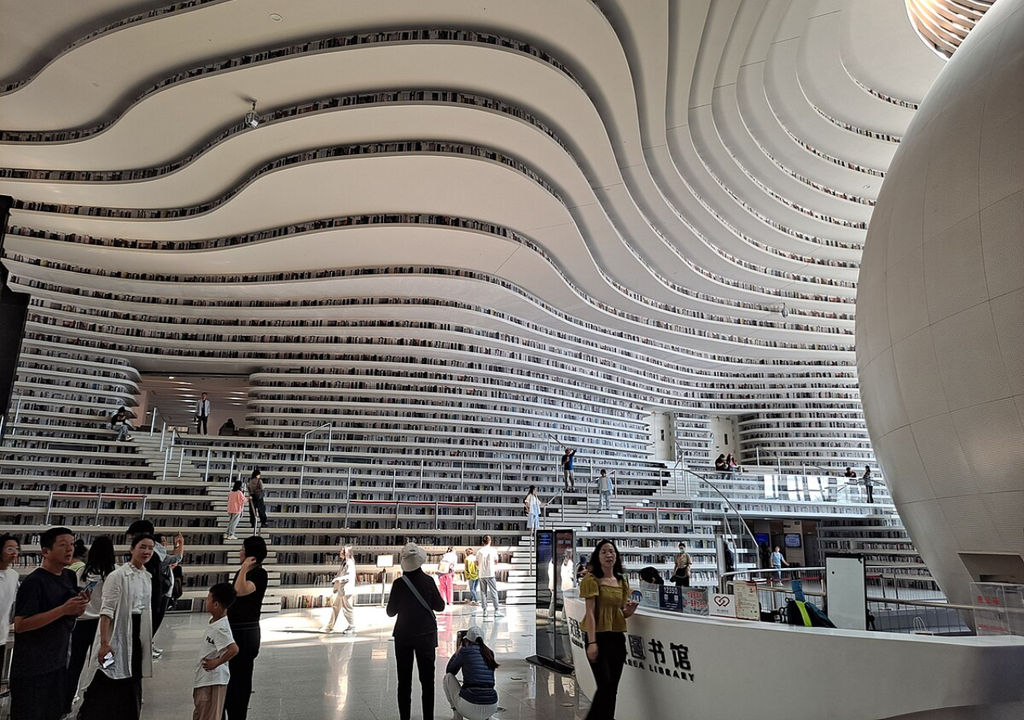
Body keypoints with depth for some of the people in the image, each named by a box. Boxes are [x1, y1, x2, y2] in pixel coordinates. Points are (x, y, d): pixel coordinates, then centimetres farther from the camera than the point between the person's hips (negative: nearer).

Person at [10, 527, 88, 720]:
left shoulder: (70, 577, 5)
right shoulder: (34, 582, -18)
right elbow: (20, 625, -23)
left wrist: (81, 605, -7)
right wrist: (63, 610, -27)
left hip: (58, 663, 7)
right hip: (32, 669, -7)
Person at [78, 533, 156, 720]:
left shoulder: (147, 577, 8)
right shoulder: (118, 575, -15)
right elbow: (107, 610, -19)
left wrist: (147, 639, 16)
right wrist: (104, 643, -24)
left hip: (138, 633, 7)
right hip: (119, 634, -7)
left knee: (131, 688, 15)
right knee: (107, 690, -2)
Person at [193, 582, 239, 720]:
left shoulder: (220, 628, -28)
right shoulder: (214, 620, 2)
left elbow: (233, 649, -38)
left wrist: (216, 662, -25)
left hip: (213, 679, -10)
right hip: (204, 677, 10)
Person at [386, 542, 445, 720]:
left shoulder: (399, 583, -12)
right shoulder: (428, 580, -11)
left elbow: (391, 612, -3)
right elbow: (440, 606, -1)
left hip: (404, 636, 0)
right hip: (426, 635, 0)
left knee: (404, 680, 9)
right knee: (427, 679, 9)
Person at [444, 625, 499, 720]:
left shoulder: (465, 651, -1)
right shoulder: (490, 653, 13)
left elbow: (449, 671, 15)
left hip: (470, 708, -5)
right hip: (491, 709, 5)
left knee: (448, 676, 18)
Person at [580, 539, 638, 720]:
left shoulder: (622, 581, 10)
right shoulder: (592, 579, -9)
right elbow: (590, 612, -14)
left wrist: (629, 610, -5)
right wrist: (592, 642, -20)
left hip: (617, 638, 6)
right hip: (599, 637, -6)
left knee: (613, 688, 9)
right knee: (604, 686, -11)